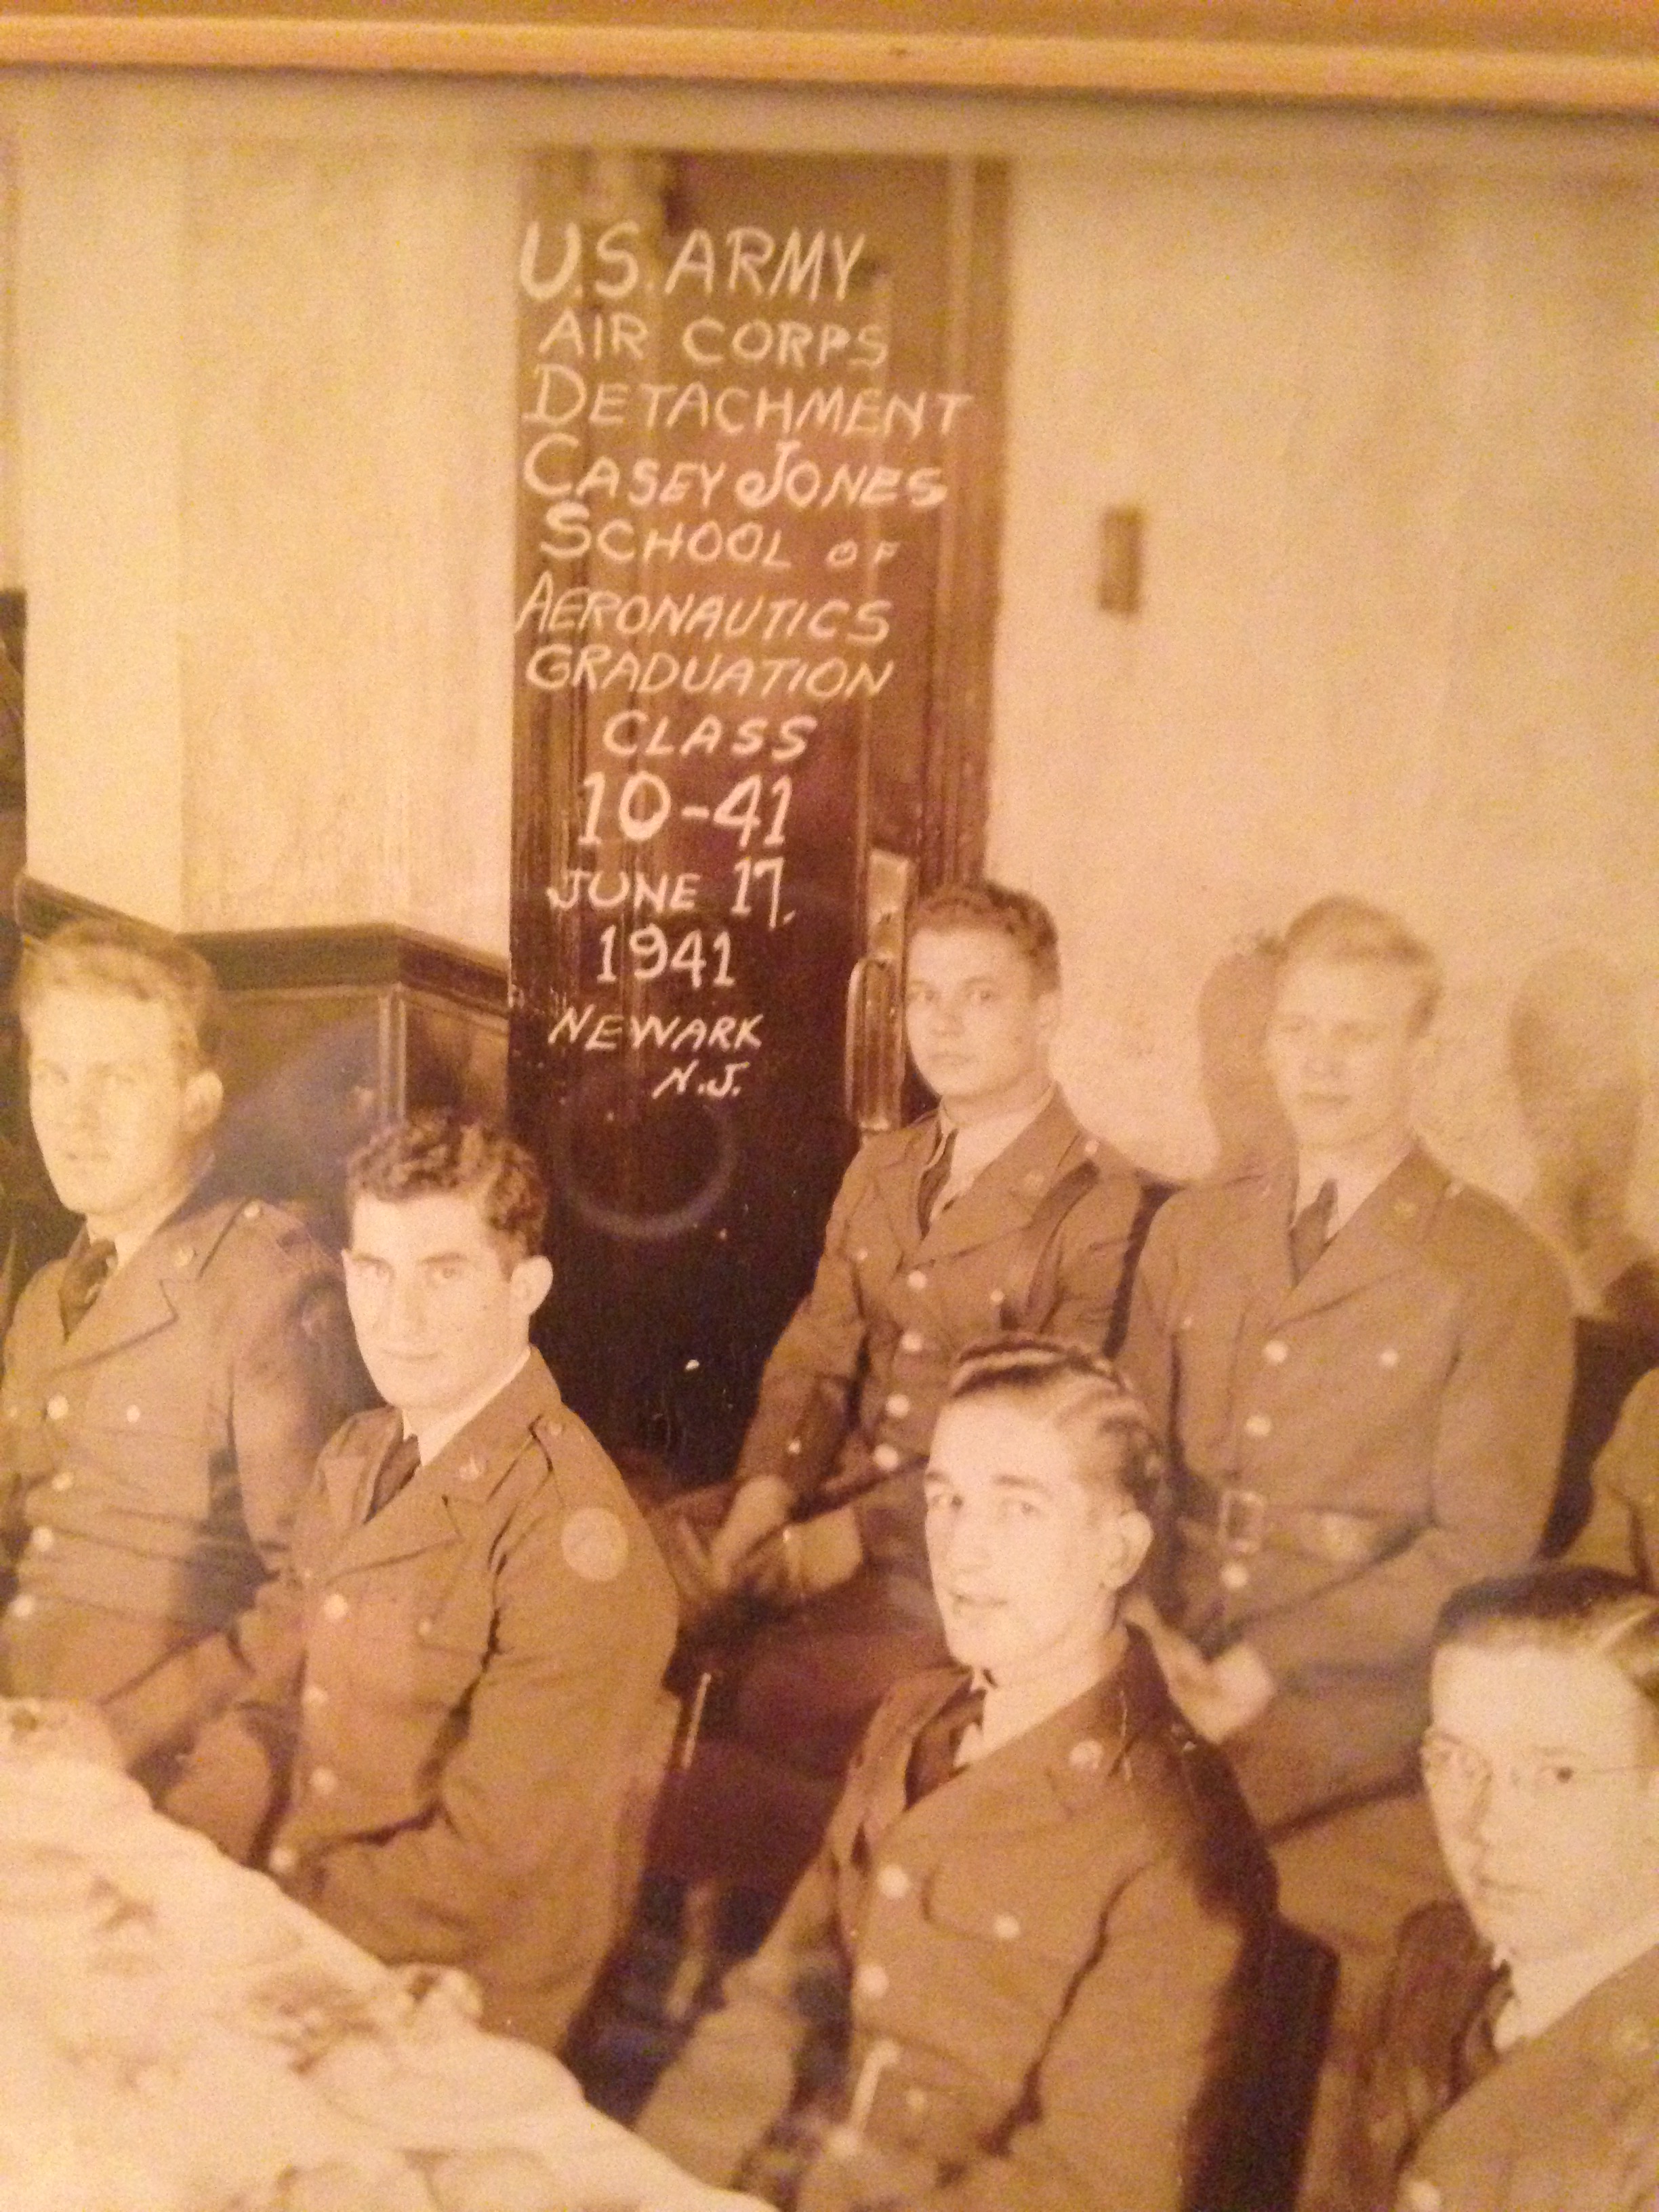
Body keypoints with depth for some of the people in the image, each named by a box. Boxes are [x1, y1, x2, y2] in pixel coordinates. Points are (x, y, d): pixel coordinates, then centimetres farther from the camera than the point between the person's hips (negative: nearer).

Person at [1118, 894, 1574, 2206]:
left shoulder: (1500, 1275, -2)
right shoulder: (1192, 1232, 13)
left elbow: (1482, 1549, -6)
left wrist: (1265, 1667, -14)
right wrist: (1145, 1627, -7)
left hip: (1352, 1708, -4)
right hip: (1167, 1674, 4)